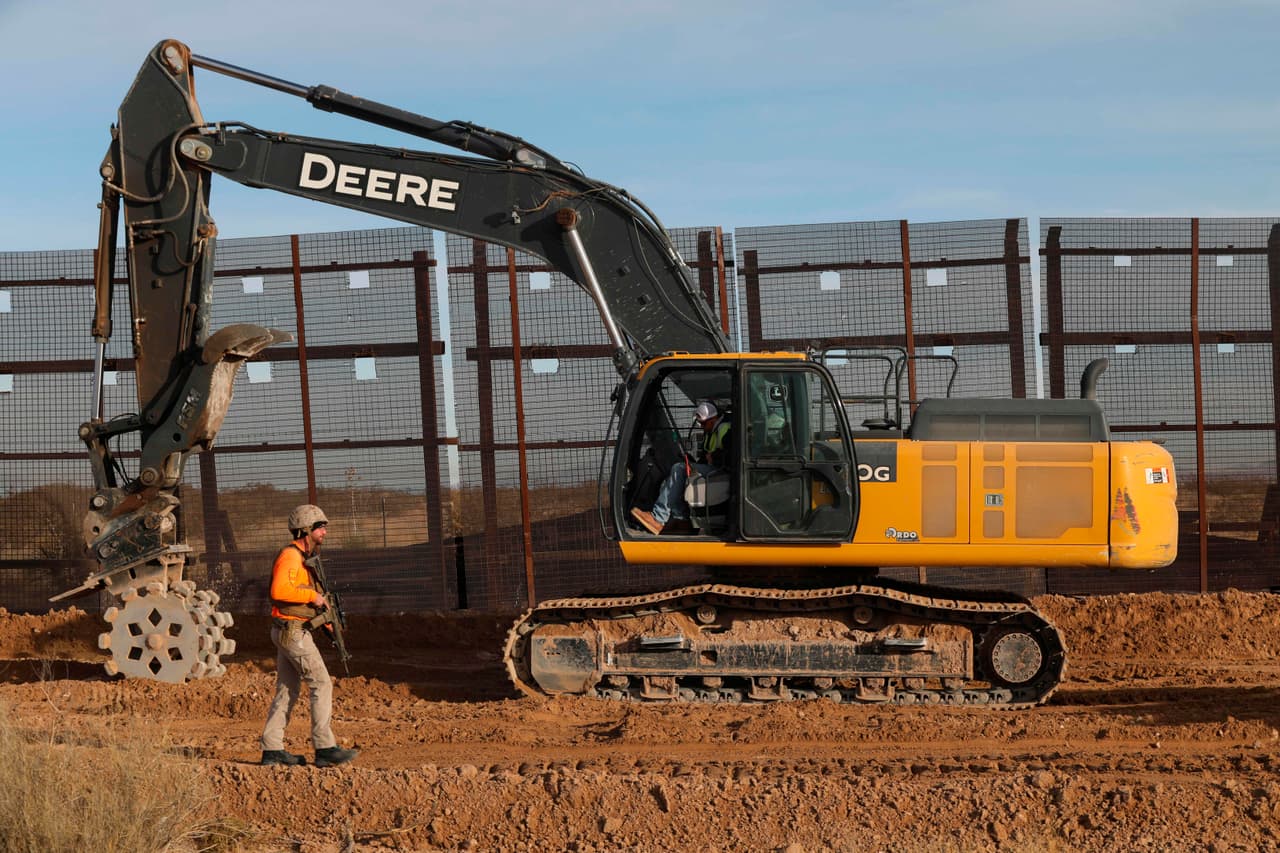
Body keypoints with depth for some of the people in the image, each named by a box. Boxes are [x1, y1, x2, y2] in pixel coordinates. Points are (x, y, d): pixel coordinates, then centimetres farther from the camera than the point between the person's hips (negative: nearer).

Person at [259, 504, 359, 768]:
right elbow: (279, 590, -29)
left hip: (289, 633, 10)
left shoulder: (303, 557, 18)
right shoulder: (290, 555, -14)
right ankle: (325, 748, -11)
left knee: (287, 691, 10)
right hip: (293, 632, -10)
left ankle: (272, 750, 12)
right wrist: (312, 595, -20)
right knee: (321, 685, -9)